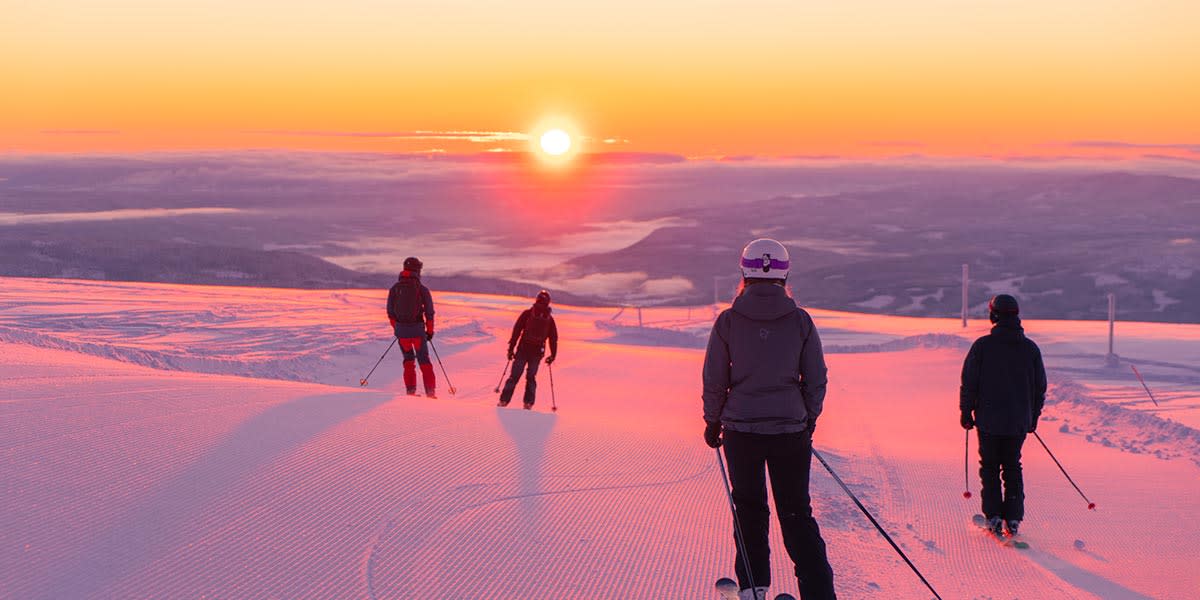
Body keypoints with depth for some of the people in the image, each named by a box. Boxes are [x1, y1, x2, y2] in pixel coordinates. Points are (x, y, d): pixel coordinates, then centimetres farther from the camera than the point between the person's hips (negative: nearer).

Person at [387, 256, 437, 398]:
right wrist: (430, 331, 9)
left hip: (401, 329, 2)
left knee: (408, 359, 19)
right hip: (418, 329, -2)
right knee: (424, 360, 9)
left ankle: (411, 390, 12)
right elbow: (429, 312, -3)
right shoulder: (422, 289, -5)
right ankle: (430, 391, 2)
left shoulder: (395, 288, 1)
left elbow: (390, 311, 4)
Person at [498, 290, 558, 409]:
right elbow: (553, 338, 9)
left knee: (514, 375, 3)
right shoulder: (549, 319, 5)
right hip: (538, 352, 2)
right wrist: (553, 355, 17)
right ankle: (528, 402, 5)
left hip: (523, 349, -2)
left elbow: (516, 331, -4)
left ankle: (504, 400, -3)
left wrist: (511, 348, -1)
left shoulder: (527, 313, -1)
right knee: (531, 377, 14)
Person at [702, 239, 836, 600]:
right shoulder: (801, 320, -4)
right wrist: (808, 420, 17)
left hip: (741, 430, 0)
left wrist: (713, 421, 13)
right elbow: (816, 379, 3)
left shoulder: (727, 321, -6)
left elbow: (714, 380, -1)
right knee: (797, 514, 9)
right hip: (791, 431, 0)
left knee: (749, 508, 18)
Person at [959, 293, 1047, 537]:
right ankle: (1013, 518, 9)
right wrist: (1033, 417, 19)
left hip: (988, 419, -2)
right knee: (1013, 467, 15)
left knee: (989, 467, 10)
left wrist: (966, 412, 4)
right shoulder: (1030, 348, 1)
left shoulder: (982, 345, -9)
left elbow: (969, 382, -7)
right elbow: (1040, 387, 8)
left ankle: (993, 516, 3)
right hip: (1019, 422, 3)